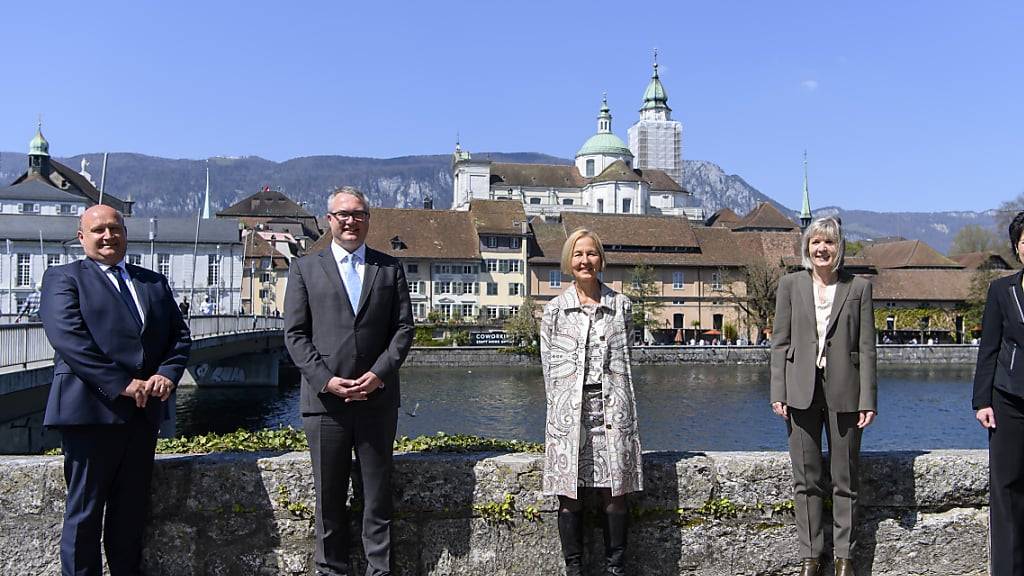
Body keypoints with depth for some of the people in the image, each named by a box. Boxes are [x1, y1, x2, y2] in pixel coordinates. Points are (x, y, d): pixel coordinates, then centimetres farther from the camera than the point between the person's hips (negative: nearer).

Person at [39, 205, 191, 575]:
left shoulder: (154, 282, 18)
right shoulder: (63, 278, 2)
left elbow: (179, 335, 13)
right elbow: (68, 338, -12)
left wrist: (167, 374, -7)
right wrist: (121, 385, -19)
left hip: (143, 412, 5)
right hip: (90, 411, -5)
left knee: (131, 512, 12)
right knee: (84, 512, 3)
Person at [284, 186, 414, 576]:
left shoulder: (390, 268, 10)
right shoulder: (305, 268, 8)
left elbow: (403, 329, 5)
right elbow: (295, 333, 1)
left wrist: (379, 373, -10)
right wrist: (325, 380, -11)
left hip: (377, 397, 1)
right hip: (324, 398, 0)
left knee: (378, 497, 7)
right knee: (329, 499, 8)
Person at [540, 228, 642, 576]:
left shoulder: (620, 306, 10)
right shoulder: (555, 310, 7)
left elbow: (624, 360, 12)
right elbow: (549, 365, 7)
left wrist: (612, 401, 6)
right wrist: (561, 405, 2)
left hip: (612, 407, 1)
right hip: (569, 410, 0)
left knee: (614, 492, 1)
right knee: (570, 496, 1)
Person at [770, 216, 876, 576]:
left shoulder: (859, 287, 3)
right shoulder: (790, 285, 5)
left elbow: (866, 347, 0)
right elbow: (780, 341, 4)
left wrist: (868, 400, -5)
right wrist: (778, 393, -3)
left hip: (844, 392, -1)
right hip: (802, 391, 1)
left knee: (845, 479, 8)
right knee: (806, 479, 7)